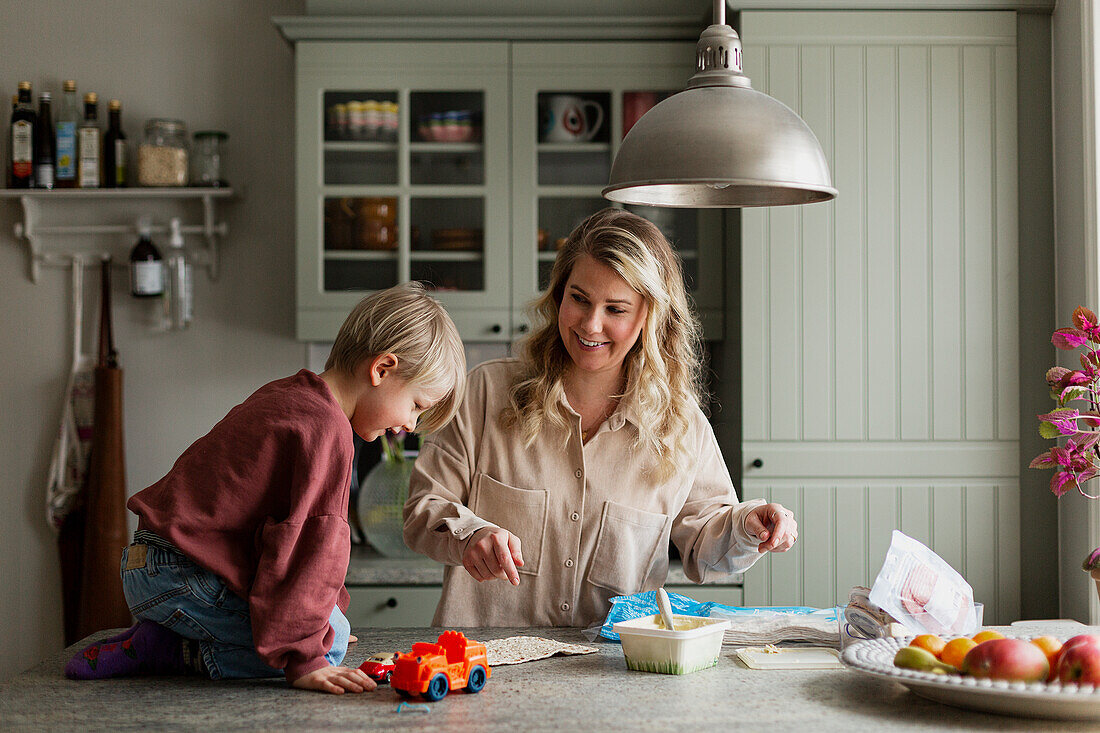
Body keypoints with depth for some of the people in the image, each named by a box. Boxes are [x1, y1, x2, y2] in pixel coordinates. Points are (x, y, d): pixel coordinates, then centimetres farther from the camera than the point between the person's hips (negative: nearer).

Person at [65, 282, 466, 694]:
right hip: (180, 579, -10)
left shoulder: (284, 396, 18)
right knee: (330, 641, -15)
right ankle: (169, 652, -10)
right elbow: (312, 545, -22)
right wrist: (303, 660, -22)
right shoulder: (328, 429, -16)